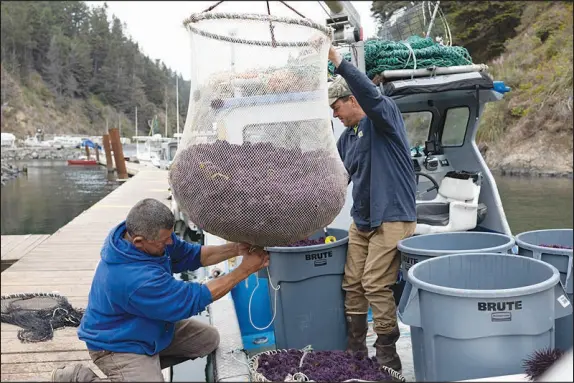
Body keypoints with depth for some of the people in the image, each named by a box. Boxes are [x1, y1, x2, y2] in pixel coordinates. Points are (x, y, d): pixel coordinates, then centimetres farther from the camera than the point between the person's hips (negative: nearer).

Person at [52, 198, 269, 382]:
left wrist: (235, 249, -16)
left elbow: (190, 255, -2)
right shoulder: (136, 278, -38)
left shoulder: (149, 236, -15)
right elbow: (193, 299, -29)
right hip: (117, 344, -8)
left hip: (151, 327, 8)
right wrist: (244, 270, -25)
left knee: (208, 339, 4)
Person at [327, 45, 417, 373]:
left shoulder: (385, 117, -8)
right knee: (352, 284, 7)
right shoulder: (346, 137, 13)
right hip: (360, 221, 8)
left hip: (392, 219, -8)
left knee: (376, 286, -8)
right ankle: (355, 348, 20)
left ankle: (388, 354, 6)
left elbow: (372, 96, -30)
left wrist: (337, 59, -33)